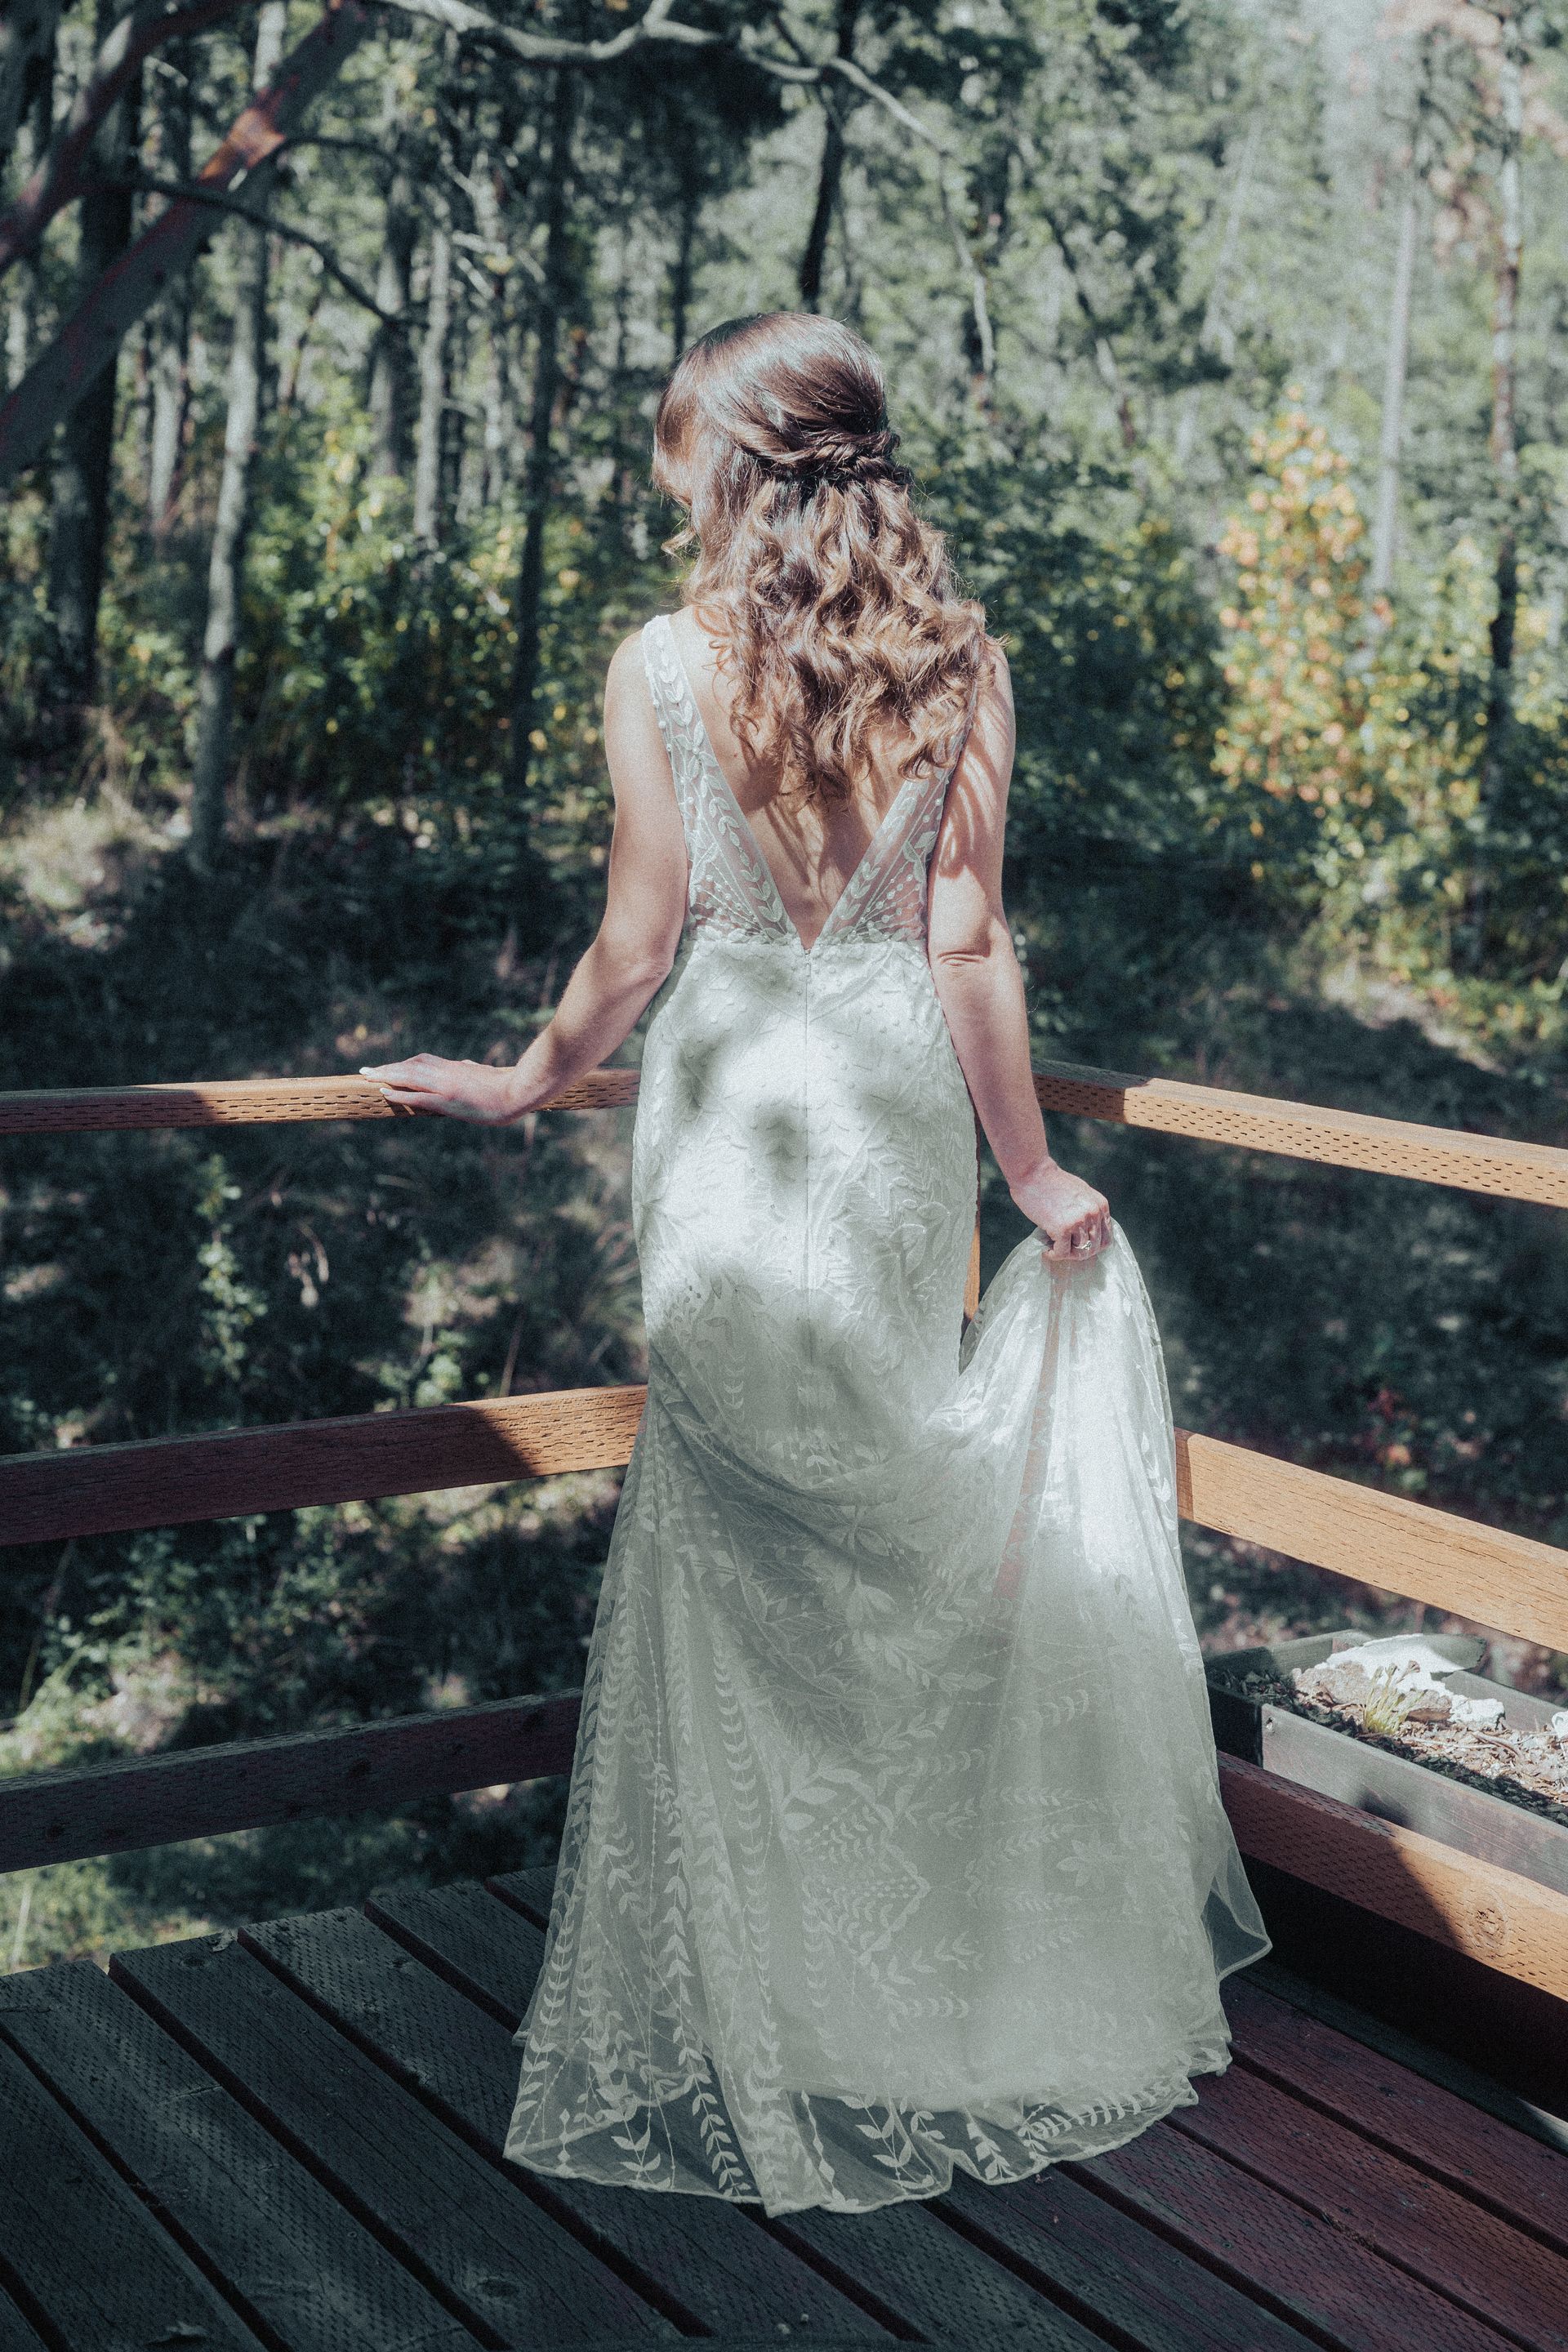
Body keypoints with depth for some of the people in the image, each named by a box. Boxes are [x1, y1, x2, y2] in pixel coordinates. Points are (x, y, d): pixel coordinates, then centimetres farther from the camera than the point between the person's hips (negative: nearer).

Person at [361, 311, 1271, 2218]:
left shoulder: (663, 665, -8)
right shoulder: (957, 662, -3)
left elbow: (638, 945, -6)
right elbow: (967, 946, -5)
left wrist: (524, 1082, 11)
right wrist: (1030, 1167, 5)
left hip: (738, 1115, -2)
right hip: (904, 1122, 3)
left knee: (739, 1546, 8)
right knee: (898, 1524, 17)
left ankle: (762, 2029, 18)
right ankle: (948, 1983, 30)